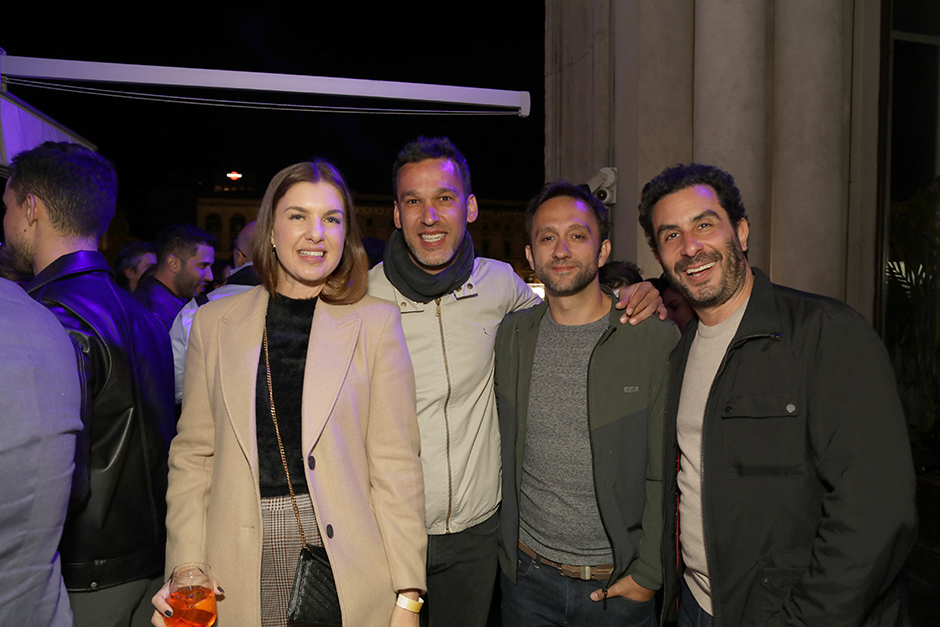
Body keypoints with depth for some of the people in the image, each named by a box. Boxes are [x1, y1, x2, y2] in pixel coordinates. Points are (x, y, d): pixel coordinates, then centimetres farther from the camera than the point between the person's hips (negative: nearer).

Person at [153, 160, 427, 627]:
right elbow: (193, 455, 6)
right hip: (242, 573, 2)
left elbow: (395, 462, -4)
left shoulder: (375, 322, -2)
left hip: (346, 571, -1)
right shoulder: (215, 322, 4)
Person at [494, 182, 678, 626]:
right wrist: (505, 549, 8)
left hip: (620, 584, -2)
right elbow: (504, 454, 7)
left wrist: (649, 574, -8)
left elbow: (665, 476, -9)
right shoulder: (510, 336, -1)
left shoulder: (658, 340, -12)